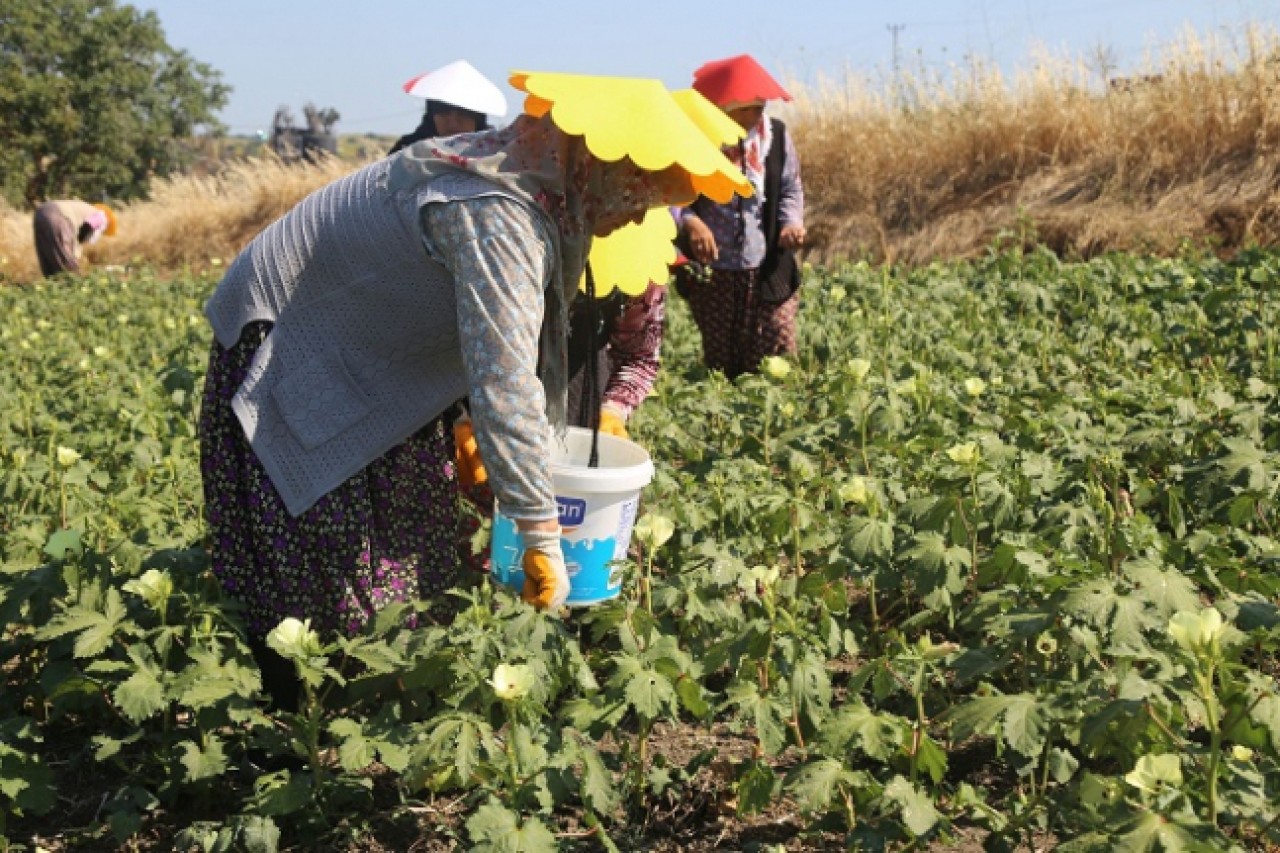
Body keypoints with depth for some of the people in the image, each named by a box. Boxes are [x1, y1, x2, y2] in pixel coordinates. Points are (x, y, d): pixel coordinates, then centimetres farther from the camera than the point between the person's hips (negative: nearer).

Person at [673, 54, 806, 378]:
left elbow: (791, 189, 11)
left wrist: (792, 221, -10)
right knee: (720, 367, 10)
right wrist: (690, 221, -24)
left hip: (768, 273, 1)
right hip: (710, 275, -1)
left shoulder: (776, 135, 1)